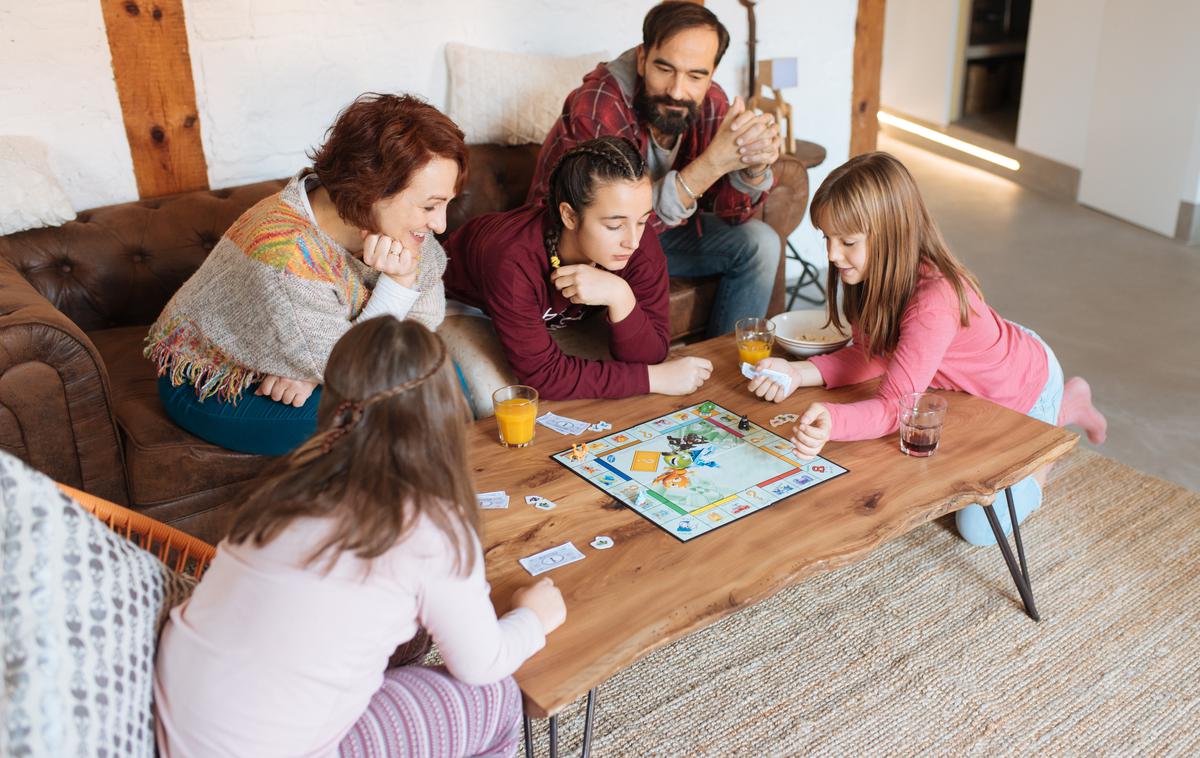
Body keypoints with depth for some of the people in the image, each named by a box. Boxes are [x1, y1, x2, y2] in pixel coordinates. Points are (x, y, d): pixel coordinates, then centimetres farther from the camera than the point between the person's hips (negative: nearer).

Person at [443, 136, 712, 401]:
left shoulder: (641, 245, -29)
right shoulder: (513, 261, -43)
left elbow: (649, 357, -26)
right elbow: (543, 374, -38)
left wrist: (621, 297, -46)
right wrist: (655, 378, -37)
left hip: (551, 316, 3)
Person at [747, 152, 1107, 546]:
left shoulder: (934, 301, -44)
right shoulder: (874, 274, -19)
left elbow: (893, 406, -45)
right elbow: (869, 354, -15)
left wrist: (830, 421, -65)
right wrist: (798, 372, -31)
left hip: (1026, 387, -7)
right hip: (970, 385, 7)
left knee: (979, 527, -2)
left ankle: (1066, 407, 16)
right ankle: (1066, 403, 36)